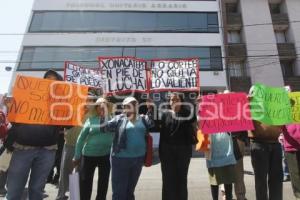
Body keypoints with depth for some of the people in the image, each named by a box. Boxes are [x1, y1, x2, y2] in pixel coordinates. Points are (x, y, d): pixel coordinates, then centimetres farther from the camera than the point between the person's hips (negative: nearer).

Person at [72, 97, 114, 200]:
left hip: (106, 155, 1)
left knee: (104, 181, 17)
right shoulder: (91, 119, -5)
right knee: (85, 181, 10)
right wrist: (77, 156, 0)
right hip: (89, 155, -1)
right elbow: (81, 138, -2)